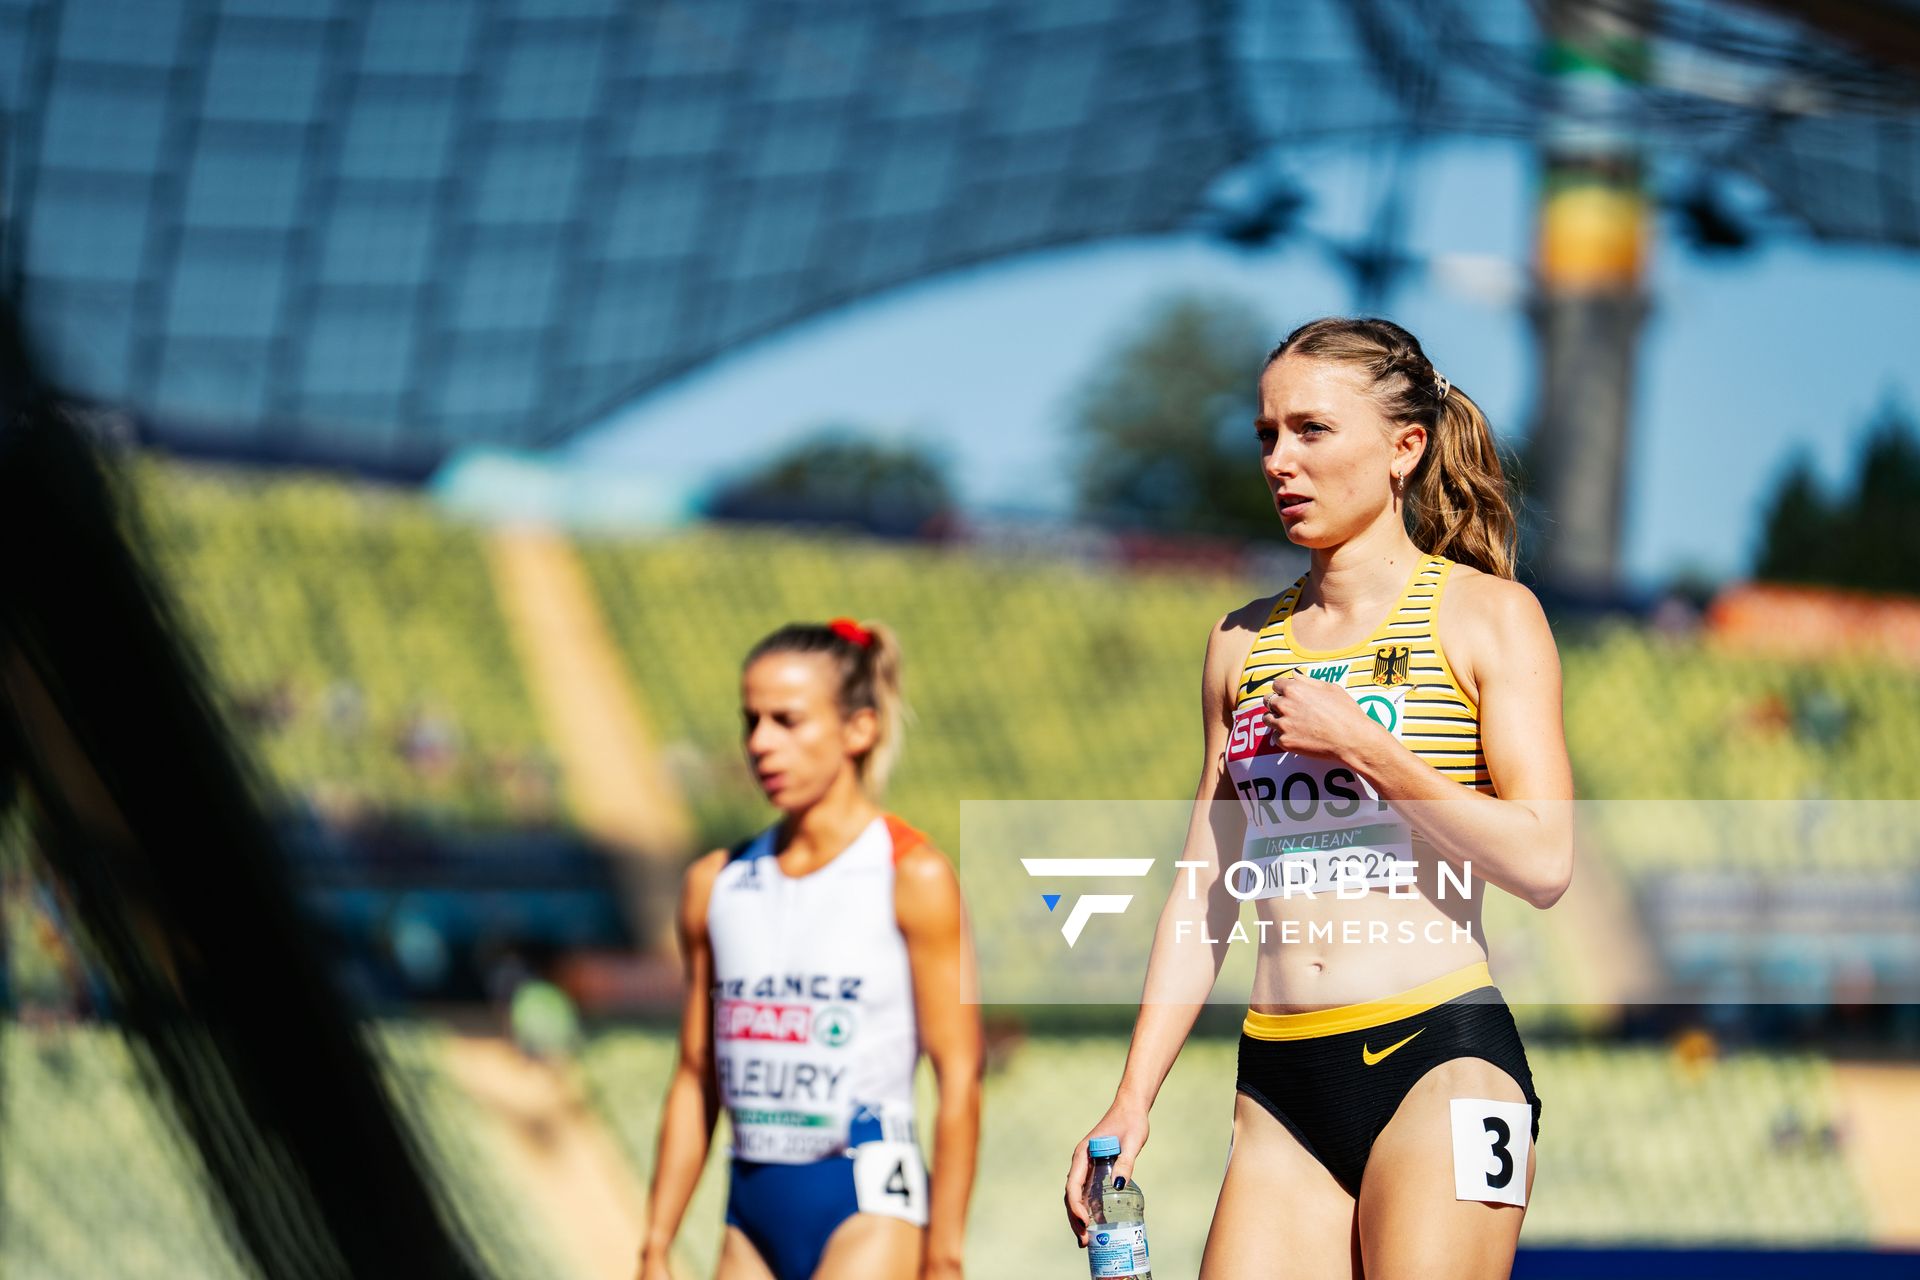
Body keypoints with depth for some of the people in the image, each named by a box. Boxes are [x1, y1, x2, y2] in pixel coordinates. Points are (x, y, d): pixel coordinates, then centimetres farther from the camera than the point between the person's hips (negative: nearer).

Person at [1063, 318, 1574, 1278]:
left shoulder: (1485, 616, 2)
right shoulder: (1243, 643, 16)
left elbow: (1543, 862, -7)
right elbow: (1205, 888, 18)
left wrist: (1361, 744, -11)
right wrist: (1133, 1097, 11)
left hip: (1440, 1055, -5)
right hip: (1282, 1082, 5)